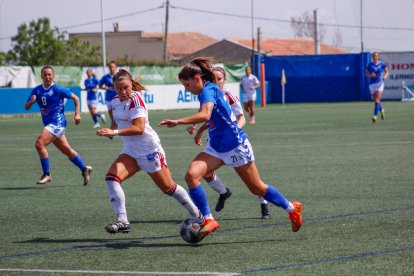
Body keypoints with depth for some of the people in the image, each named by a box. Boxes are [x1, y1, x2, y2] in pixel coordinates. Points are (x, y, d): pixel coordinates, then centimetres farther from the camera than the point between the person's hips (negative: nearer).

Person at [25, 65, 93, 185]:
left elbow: (75, 98, 2)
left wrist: (77, 114, -5)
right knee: (67, 150, 14)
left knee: (39, 143, -20)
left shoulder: (58, 90, -8)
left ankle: (47, 174, -11)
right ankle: (85, 169, 31)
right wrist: (31, 101, -14)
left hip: (57, 123, -7)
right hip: (48, 124, 7)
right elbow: (26, 107, 8)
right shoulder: (37, 90, 7)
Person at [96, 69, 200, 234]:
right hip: (130, 151, 7)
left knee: (167, 187, 5)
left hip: (149, 149, -7)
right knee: (111, 177, -17)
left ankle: (196, 213, 27)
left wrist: (114, 132, -37)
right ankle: (122, 221, -20)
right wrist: (110, 131, 9)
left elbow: (139, 128, -30)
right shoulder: (115, 102, 5)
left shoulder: (135, 100, -18)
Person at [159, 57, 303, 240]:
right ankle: (208, 219, -15)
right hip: (216, 148, 8)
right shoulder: (206, 91, 8)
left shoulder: (208, 90, -19)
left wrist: (178, 122, -42)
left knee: (257, 188, 6)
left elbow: (205, 115, -38)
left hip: (236, 146, -8)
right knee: (191, 175, -16)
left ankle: (292, 208, 28)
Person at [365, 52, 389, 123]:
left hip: (379, 83, -3)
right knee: (375, 100, 11)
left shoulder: (382, 64, 1)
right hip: (372, 84, 3)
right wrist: (370, 75, -12)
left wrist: (385, 76, -11)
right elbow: (366, 73, 9)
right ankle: (381, 110, 41)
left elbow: (386, 72, 11)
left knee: (377, 100, -15)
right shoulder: (370, 64, 3)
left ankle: (375, 116, -18)